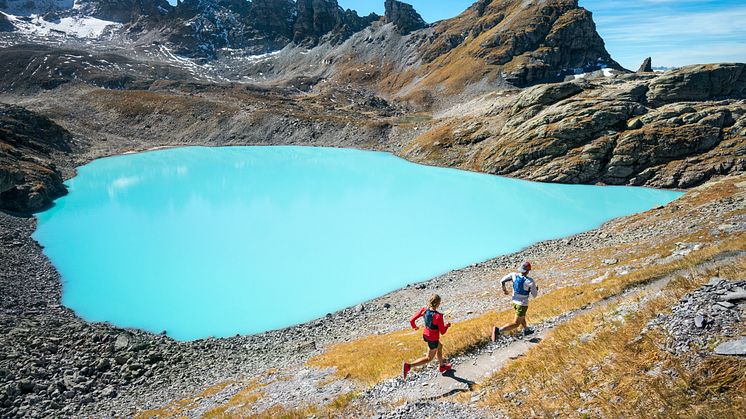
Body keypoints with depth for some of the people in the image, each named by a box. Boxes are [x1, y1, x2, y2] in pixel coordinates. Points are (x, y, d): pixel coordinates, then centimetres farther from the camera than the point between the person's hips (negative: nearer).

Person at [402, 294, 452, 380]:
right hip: (433, 340, -7)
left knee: (440, 346, 33)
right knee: (429, 358, 14)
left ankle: (441, 366, 52)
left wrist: (414, 326, 11)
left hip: (425, 335, 7)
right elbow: (442, 332, -21)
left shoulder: (423, 310, -18)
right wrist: (447, 325, 0)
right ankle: (408, 366, -1)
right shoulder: (438, 316, -33)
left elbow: (411, 320, -12)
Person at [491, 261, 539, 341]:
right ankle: (498, 330, -18)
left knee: (522, 316, 34)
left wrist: (504, 290, 5)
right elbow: (534, 294, -14)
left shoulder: (514, 275, -16)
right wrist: (536, 289, 10)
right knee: (516, 324, -1)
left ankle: (526, 330, 58)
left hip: (515, 301, 7)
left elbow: (502, 281, -16)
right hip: (522, 304, -7)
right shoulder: (530, 281, -27)